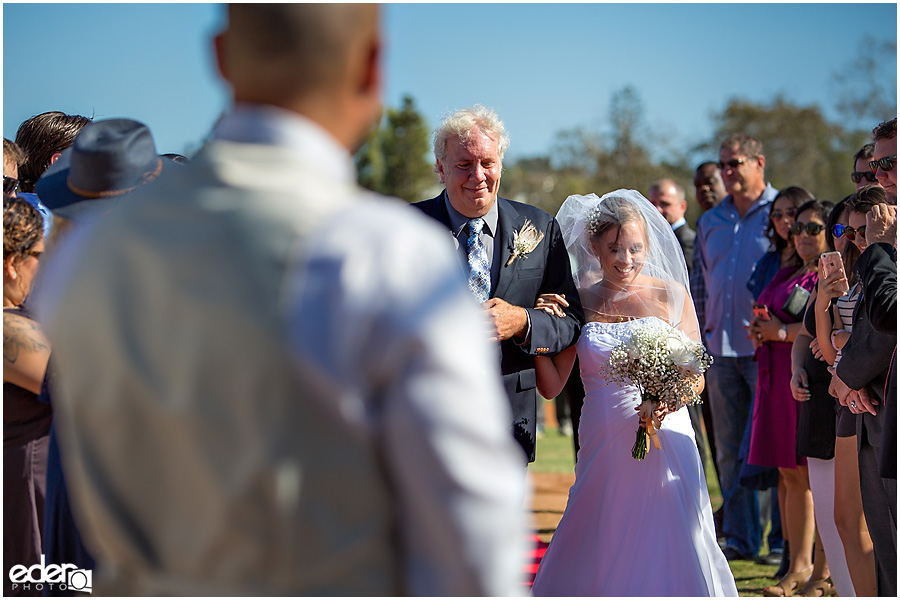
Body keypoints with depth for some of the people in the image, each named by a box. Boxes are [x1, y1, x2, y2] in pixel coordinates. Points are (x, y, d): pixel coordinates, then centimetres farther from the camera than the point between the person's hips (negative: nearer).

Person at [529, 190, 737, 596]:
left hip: (665, 438, -1)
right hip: (603, 444, 1)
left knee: (668, 553, -1)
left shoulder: (670, 295, 0)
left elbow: (696, 377, 2)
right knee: (597, 555, 6)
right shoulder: (579, 301, 3)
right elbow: (552, 383, 2)